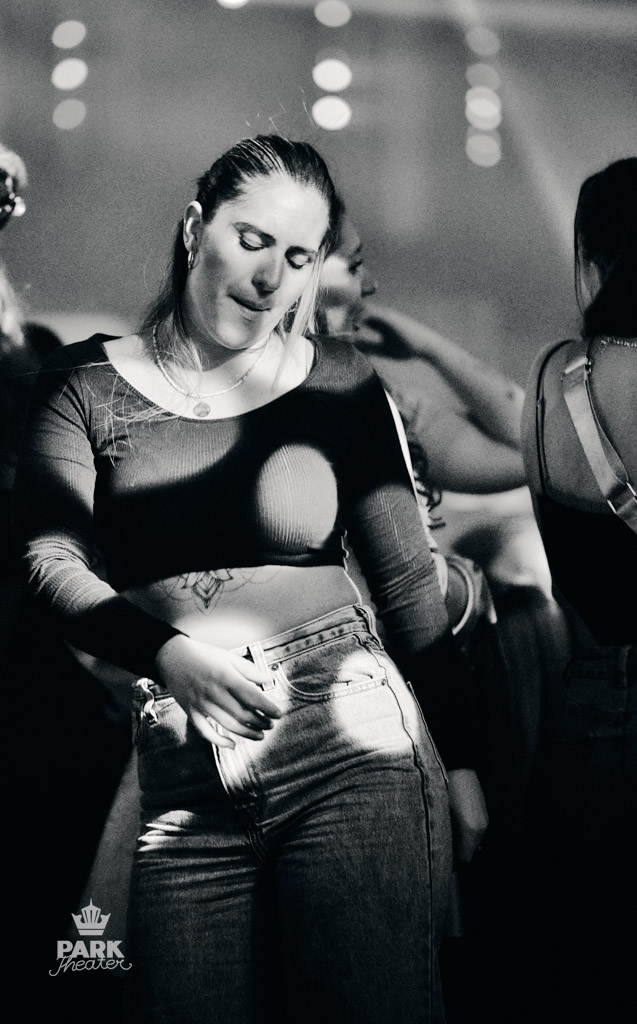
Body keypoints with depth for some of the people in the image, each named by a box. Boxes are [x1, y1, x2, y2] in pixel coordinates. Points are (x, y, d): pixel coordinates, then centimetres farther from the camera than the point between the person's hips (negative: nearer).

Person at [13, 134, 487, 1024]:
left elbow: (407, 583, 8)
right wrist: (172, 656, -21)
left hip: (352, 754, 0)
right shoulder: (87, 384, 6)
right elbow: (48, 563, -5)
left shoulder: (341, 384, 6)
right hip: (181, 787, 1)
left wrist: (459, 761, 8)